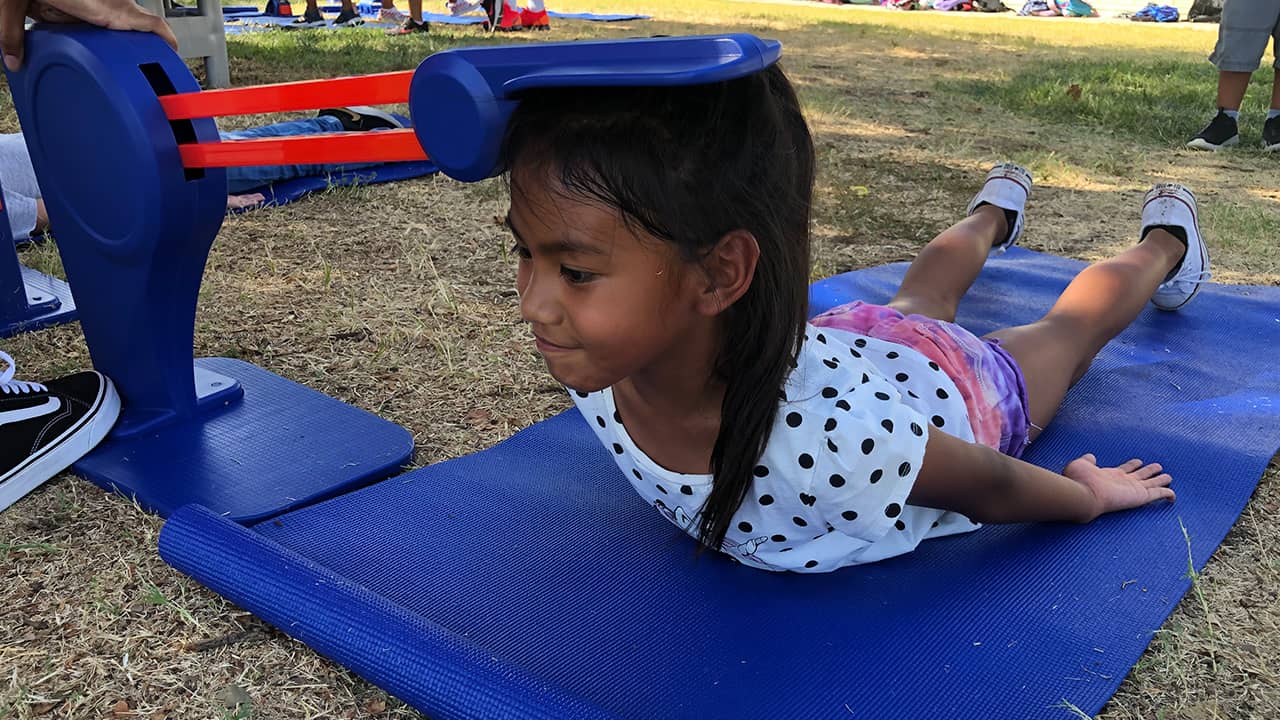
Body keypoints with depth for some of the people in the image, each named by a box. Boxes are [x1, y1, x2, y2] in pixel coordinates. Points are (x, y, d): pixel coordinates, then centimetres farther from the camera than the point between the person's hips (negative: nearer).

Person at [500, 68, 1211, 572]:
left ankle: (1164, 242, 61)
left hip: (965, 389, -3)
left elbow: (992, 486, -30)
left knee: (1068, 329, 29)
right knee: (919, 300, 37)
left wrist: (1093, 496, -12)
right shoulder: (592, 362, -35)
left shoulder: (830, 442, -52)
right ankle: (993, 214, 69)